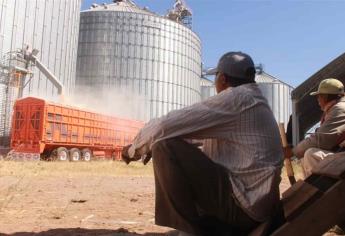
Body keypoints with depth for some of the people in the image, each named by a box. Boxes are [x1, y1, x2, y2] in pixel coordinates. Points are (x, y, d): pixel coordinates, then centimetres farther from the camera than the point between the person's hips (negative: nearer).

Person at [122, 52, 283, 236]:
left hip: (243, 204, -10)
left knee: (165, 145, -16)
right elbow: (211, 151, 23)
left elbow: (164, 126, -16)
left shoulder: (235, 98, -12)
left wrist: (134, 149, 3)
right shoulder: (255, 102, 18)